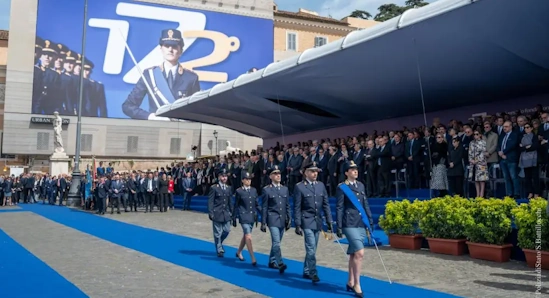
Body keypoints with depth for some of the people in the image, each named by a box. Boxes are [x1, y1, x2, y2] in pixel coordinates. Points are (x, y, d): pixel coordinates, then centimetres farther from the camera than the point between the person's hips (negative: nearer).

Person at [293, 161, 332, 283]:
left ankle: (306, 272, 23)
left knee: (312, 249, 12)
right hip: (307, 222, -5)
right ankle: (313, 273, -2)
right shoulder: (299, 187, -7)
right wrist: (297, 225, -10)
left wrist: (329, 221, 5)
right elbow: (297, 208, -7)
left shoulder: (321, 185, 8)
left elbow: (326, 204, 9)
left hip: (318, 222, 5)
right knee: (311, 249, -9)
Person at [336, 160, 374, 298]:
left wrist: (370, 221, 13)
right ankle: (357, 285, -5)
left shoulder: (361, 185, 13)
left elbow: (365, 204, 16)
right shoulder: (342, 187, -5)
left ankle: (350, 282, 24)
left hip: (362, 224, 6)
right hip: (350, 224, -6)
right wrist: (339, 227, -10)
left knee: (353, 254, 13)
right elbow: (339, 208, -7)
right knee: (359, 253, -14)